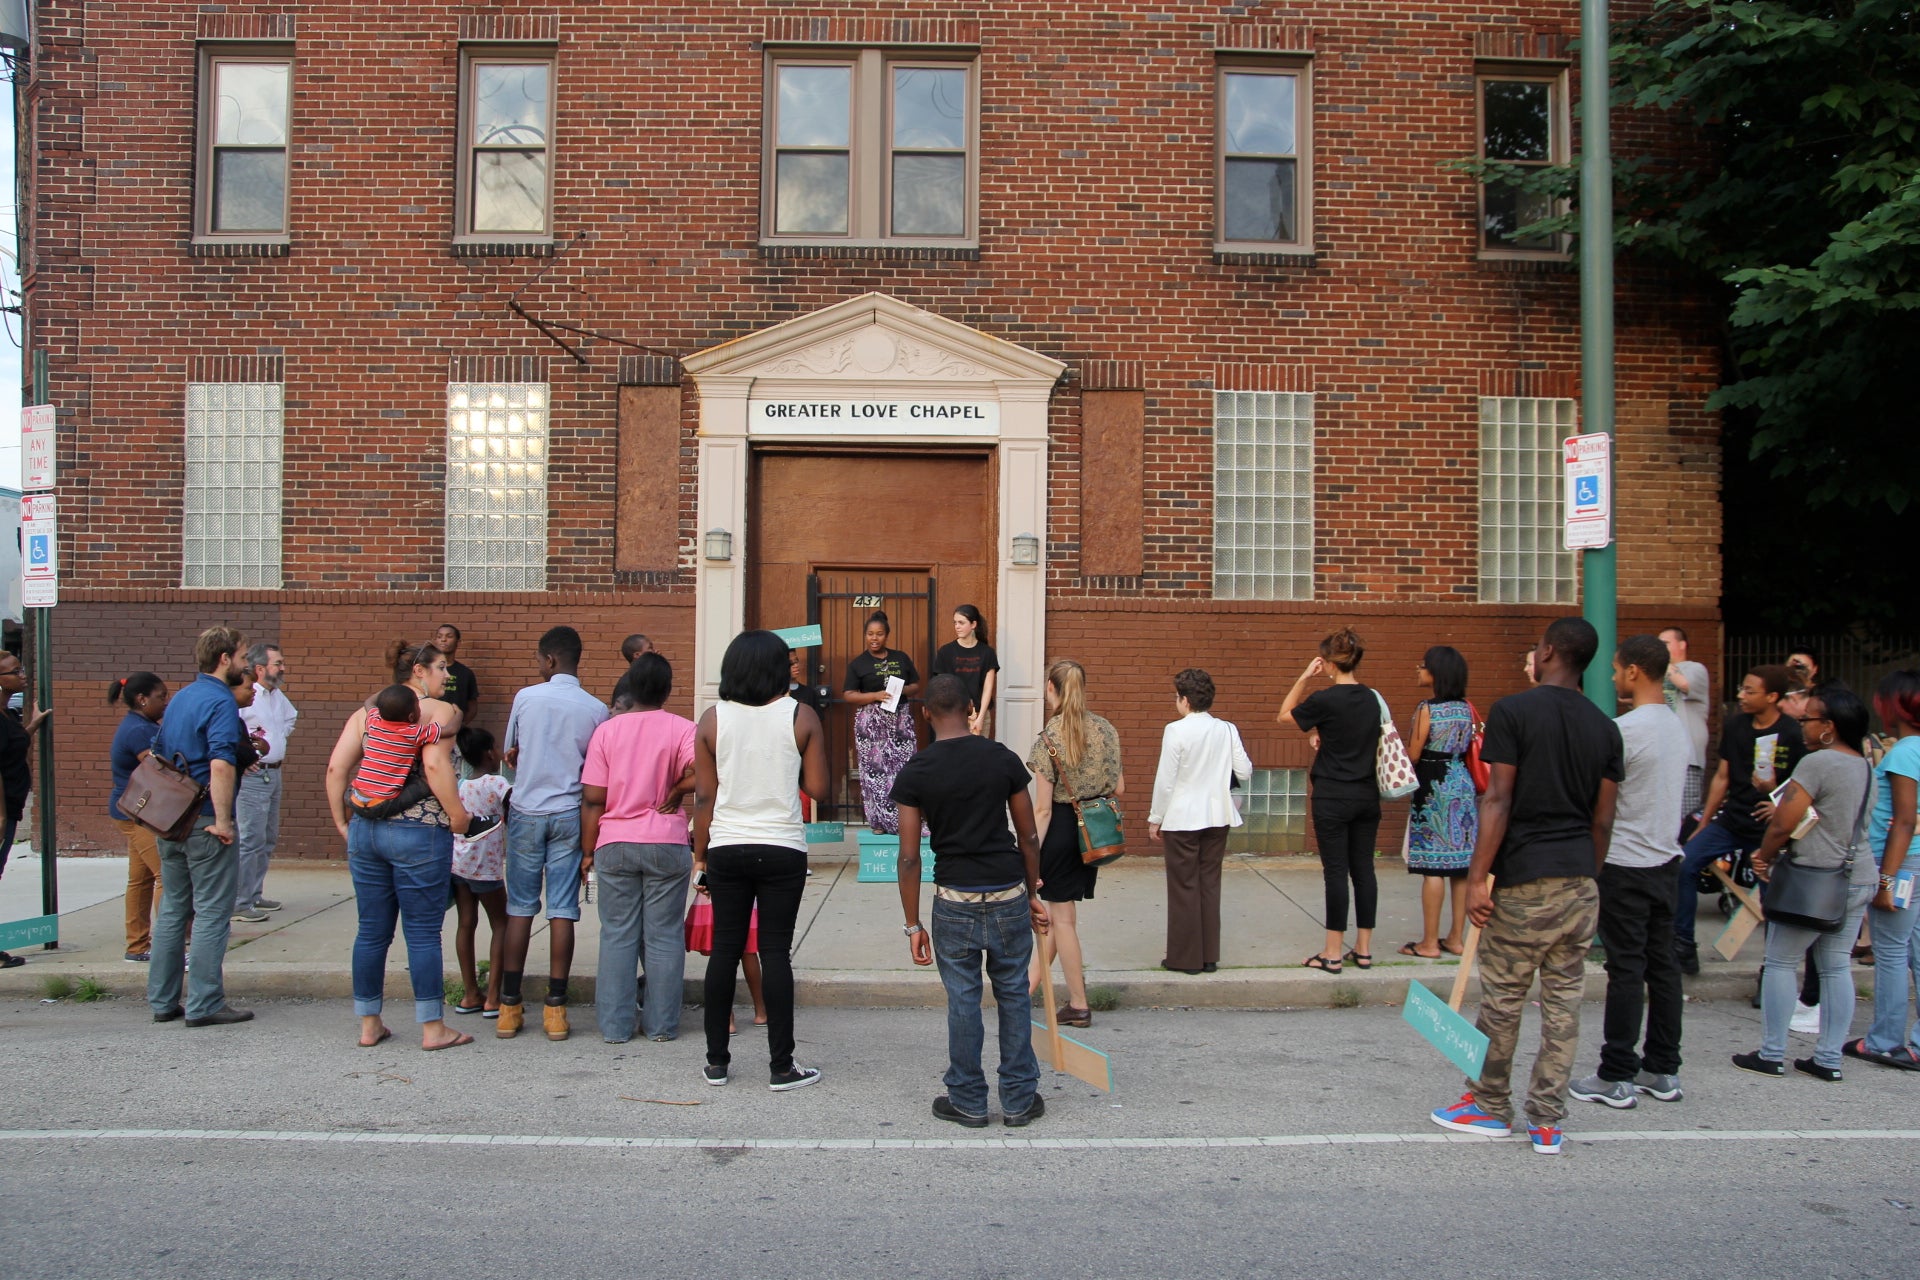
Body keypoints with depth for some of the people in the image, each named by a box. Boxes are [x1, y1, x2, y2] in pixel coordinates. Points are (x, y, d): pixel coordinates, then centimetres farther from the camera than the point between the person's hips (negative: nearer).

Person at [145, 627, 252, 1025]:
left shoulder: (180, 697, 14)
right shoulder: (220, 702, -15)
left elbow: (158, 754, 21)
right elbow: (221, 765, -27)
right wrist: (223, 820, -23)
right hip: (205, 822, -9)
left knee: (173, 909, 14)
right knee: (212, 913, -2)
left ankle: (163, 1000, 20)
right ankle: (204, 1004, 2)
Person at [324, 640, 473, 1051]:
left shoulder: (366, 712, 12)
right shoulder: (439, 710, -6)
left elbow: (336, 768, 4)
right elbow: (435, 766, -20)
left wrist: (341, 822, 10)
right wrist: (458, 817, -12)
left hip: (364, 829, 6)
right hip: (419, 832, -6)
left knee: (372, 930, 13)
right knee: (423, 932, 2)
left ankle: (369, 1025, 21)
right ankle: (433, 1028, 9)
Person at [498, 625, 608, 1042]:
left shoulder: (525, 698, -3)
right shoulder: (595, 709, -3)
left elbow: (510, 756, 9)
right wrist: (591, 842, 10)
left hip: (526, 812, 0)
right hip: (570, 815, 0)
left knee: (520, 907, 7)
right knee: (562, 910, 2)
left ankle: (509, 1006, 10)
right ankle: (555, 1007, 5)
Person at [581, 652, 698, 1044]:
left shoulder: (606, 731, 0)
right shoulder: (681, 729, -5)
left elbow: (592, 798, -1)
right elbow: (698, 774, -22)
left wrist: (589, 851, 6)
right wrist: (675, 792, -3)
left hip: (614, 845, 2)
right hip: (667, 845, -1)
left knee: (617, 935, 9)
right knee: (664, 936, 7)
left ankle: (615, 1025, 12)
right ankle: (661, 1023, 12)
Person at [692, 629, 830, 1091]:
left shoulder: (713, 720, -1)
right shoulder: (801, 717, -5)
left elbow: (704, 796, 0)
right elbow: (818, 789, -4)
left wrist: (701, 855, 8)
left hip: (727, 849, 2)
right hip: (782, 850, -2)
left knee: (725, 949, 10)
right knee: (775, 952, 2)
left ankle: (717, 1060, 19)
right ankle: (781, 1066, 7)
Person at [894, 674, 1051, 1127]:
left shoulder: (915, 774, -5)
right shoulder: (1004, 760, -2)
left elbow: (909, 857, -6)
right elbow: (1029, 838, 3)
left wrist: (913, 925, 2)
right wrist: (1033, 894, 16)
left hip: (955, 901, -1)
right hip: (1008, 894, 1)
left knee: (962, 1001, 9)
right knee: (1014, 996, 13)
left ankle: (968, 1102, 19)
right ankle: (1019, 1100, 21)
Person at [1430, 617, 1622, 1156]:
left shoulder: (1513, 712, -9)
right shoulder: (1604, 727, 8)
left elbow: (1498, 801, -14)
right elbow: (1603, 819, 9)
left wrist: (1478, 875, -11)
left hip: (1524, 879, -5)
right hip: (1580, 880, 6)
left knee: (1502, 999, 7)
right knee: (1564, 1001, 9)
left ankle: (1491, 1107, 19)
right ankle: (1546, 1121, 14)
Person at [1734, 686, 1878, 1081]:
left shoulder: (1818, 763, -16)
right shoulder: (1866, 767, 11)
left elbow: (1783, 824, -19)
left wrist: (1764, 857, -1)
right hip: (1860, 877, 8)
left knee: (1781, 963, 3)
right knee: (1837, 968, 11)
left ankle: (1772, 1055, 7)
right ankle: (1829, 1059, 14)